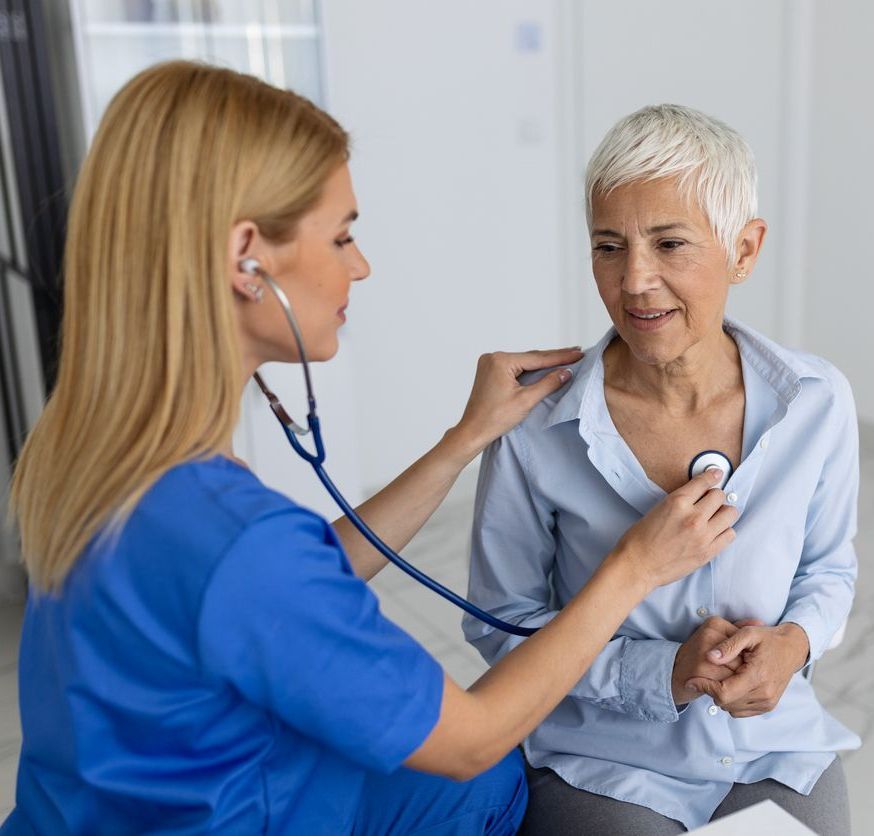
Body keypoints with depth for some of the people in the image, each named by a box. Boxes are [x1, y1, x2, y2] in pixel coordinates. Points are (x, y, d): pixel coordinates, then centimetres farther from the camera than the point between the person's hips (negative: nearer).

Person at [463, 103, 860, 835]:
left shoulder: (818, 404, -11)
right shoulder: (534, 431, -19)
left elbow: (829, 567, 6)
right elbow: (503, 621, -8)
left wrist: (794, 641, -15)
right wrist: (660, 674, -19)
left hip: (776, 745, 3)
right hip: (604, 762, -2)